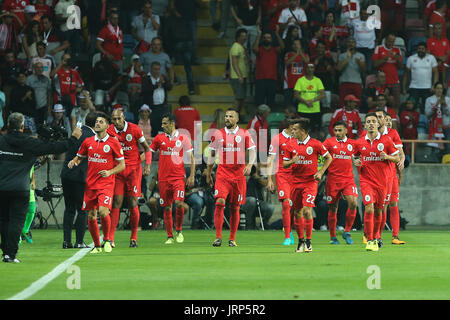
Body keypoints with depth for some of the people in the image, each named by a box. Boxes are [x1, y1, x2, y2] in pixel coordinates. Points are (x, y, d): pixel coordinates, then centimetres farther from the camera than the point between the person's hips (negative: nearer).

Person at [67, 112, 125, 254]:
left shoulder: (113, 143, -2)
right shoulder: (88, 142, 8)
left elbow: (122, 165, 2)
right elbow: (79, 157, 22)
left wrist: (110, 172, -14)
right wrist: (74, 162, -1)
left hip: (106, 184, -4)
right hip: (90, 184, 4)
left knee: (103, 212, -21)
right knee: (91, 216, 2)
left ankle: (106, 239, 2)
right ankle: (97, 245, 17)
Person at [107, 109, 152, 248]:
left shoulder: (134, 129, -7)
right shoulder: (110, 131, -1)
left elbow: (147, 148, 3)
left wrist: (148, 165, -8)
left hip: (133, 169, -1)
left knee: (133, 204, -2)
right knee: (116, 203, -7)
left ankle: (134, 238, 10)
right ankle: (110, 238, -10)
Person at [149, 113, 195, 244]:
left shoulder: (183, 138, 1)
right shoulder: (159, 138, 7)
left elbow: (191, 157, 5)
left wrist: (191, 176, 0)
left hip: (179, 177, -2)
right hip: (163, 178, 2)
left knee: (179, 203, -17)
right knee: (167, 208, 2)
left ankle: (179, 231, 4)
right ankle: (170, 236, 10)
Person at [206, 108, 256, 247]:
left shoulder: (244, 134, 2)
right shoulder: (218, 134, 7)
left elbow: (252, 151, 2)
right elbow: (212, 155, 15)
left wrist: (249, 165, -17)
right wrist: (208, 174, 16)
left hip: (238, 174, 0)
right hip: (222, 173, 0)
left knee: (235, 207, 5)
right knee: (220, 202, -16)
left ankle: (232, 239, 15)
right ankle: (218, 237, -14)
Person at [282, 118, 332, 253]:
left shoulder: (315, 144, -7)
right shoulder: (291, 145, 3)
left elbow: (328, 158, 4)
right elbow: (284, 164, 8)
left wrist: (320, 172, -5)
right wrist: (292, 161, -14)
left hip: (310, 181, -4)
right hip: (295, 181, 4)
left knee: (307, 210, -14)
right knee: (297, 212, 6)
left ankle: (308, 241, -4)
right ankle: (300, 241, 21)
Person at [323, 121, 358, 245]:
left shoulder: (352, 143, 8)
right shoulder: (329, 142, 2)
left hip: (348, 179, 1)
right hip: (333, 179, -1)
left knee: (353, 203, -16)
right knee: (333, 208, 3)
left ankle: (347, 232, 0)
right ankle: (333, 237, 16)